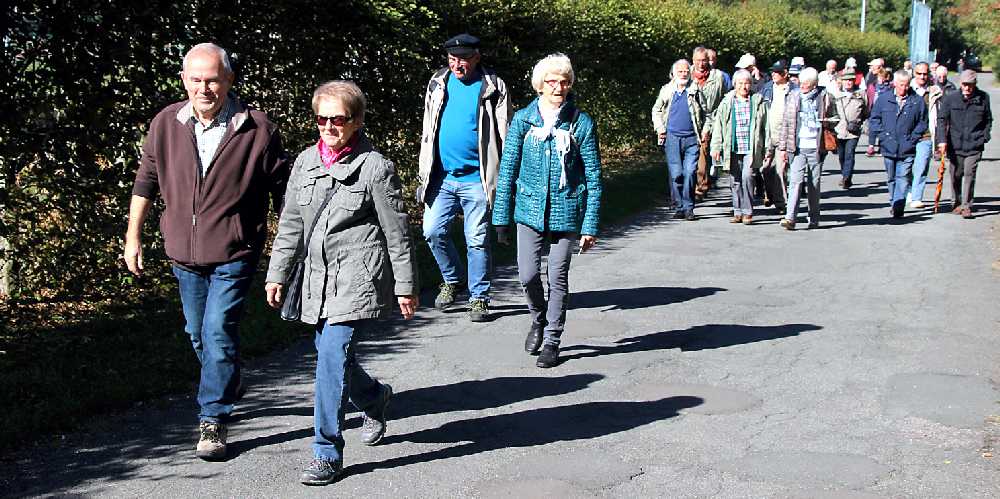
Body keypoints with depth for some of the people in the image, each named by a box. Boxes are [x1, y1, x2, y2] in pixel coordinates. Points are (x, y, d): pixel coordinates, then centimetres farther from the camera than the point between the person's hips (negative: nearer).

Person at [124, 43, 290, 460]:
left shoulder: (257, 130, -12)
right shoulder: (166, 124, -3)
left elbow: (283, 194, -3)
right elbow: (146, 182, 9)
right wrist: (133, 236, 10)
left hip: (234, 255, -4)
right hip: (183, 253, 5)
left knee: (218, 332, -11)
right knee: (198, 334, 18)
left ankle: (213, 419, 3)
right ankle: (230, 386, 44)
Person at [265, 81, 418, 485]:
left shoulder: (374, 167, -7)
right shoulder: (305, 162, 10)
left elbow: (397, 232, -4)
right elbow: (290, 224, 16)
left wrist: (406, 286, -3)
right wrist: (277, 274, 14)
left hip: (359, 278, -7)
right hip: (320, 278, 7)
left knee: (333, 354, -16)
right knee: (330, 355, 14)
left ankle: (327, 454, -8)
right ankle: (374, 398, 45)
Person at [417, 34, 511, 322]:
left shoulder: (493, 88, -2)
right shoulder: (438, 84, 9)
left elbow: (505, 136, -2)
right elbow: (428, 132, 15)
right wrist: (424, 174, 12)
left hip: (476, 179, -4)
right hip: (442, 177, 4)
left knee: (478, 240, 1)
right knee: (433, 231, -2)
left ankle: (479, 298, 13)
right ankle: (451, 280, 23)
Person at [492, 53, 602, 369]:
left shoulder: (581, 123, -3)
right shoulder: (523, 120, 0)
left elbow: (593, 177, -1)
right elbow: (508, 170, 4)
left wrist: (590, 225, -6)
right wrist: (501, 218, 3)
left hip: (566, 212, -1)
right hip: (530, 210, 1)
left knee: (558, 279, 5)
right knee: (528, 275, -4)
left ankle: (552, 341, 22)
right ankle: (539, 320, 27)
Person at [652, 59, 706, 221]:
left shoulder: (695, 91, 7)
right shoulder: (666, 91, 10)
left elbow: (704, 113, 10)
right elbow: (656, 111, 20)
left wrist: (704, 132, 0)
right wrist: (660, 128, 7)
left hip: (691, 138, -1)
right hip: (672, 137, 1)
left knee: (690, 173, -7)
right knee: (676, 174, -2)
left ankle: (688, 207, 0)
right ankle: (679, 207, 7)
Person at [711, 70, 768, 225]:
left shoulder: (758, 102, 5)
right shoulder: (726, 103, 7)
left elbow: (765, 126, 8)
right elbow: (718, 126, 7)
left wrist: (767, 149, 5)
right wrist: (716, 147, 1)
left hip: (751, 149, -2)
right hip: (733, 149, 2)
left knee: (747, 177, -15)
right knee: (735, 181, 6)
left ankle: (747, 212, -6)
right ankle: (738, 212, 17)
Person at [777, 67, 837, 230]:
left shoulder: (825, 98, 4)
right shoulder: (793, 97, 6)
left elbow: (834, 118, 17)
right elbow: (785, 123, 8)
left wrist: (827, 122, -7)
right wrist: (782, 147, 4)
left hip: (816, 147, 0)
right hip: (797, 147, 0)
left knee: (814, 184, 7)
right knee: (795, 181, -12)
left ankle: (814, 218, 20)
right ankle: (790, 218, -18)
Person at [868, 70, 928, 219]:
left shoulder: (917, 101, -2)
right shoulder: (884, 99, 2)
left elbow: (922, 123, 5)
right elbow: (874, 120, 7)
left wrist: (913, 138, -4)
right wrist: (871, 142, 0)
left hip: (907, 149, -2)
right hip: (888, 147, 2)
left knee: (902, 178, -8)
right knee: (891, 178, 14)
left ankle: (898, 206, -11)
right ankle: (894, 204, 28)